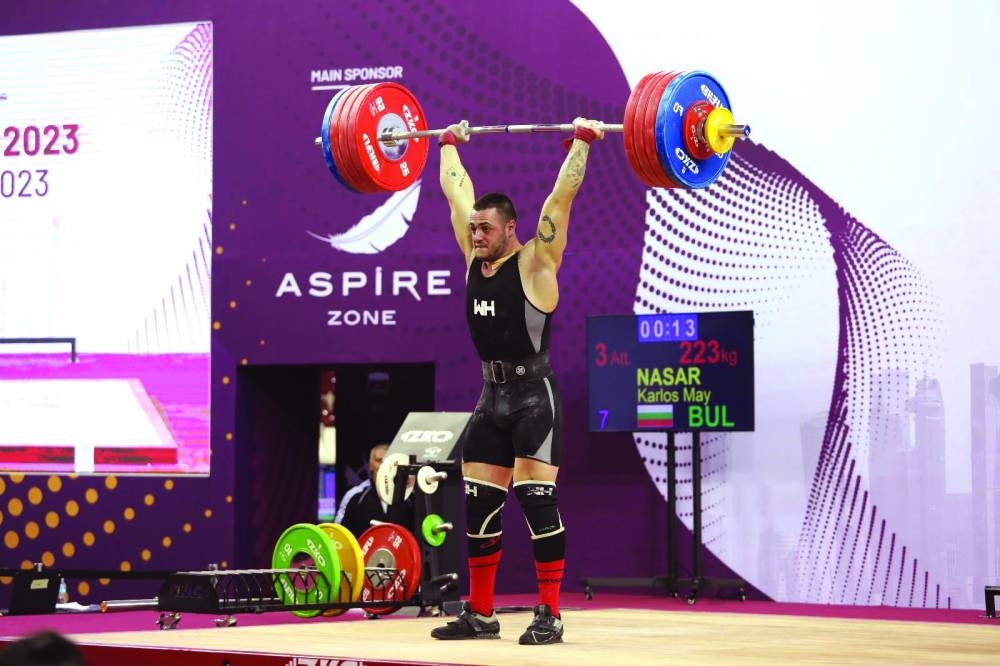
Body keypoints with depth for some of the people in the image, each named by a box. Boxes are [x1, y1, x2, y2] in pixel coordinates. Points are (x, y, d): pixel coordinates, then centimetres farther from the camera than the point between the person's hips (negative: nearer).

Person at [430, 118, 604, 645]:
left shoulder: (535, 262, -8)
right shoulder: (475, 258, 7)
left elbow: (562, 195, -13)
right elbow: (456, 192, 18)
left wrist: (583, 141, -11)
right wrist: (449, 144, 25)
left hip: (533, 395, -7)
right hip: (492, 397, 7)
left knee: (536, 498, -11)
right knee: (478, 503, 7)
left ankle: (549, 615, -8)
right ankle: (479, 613, 15)